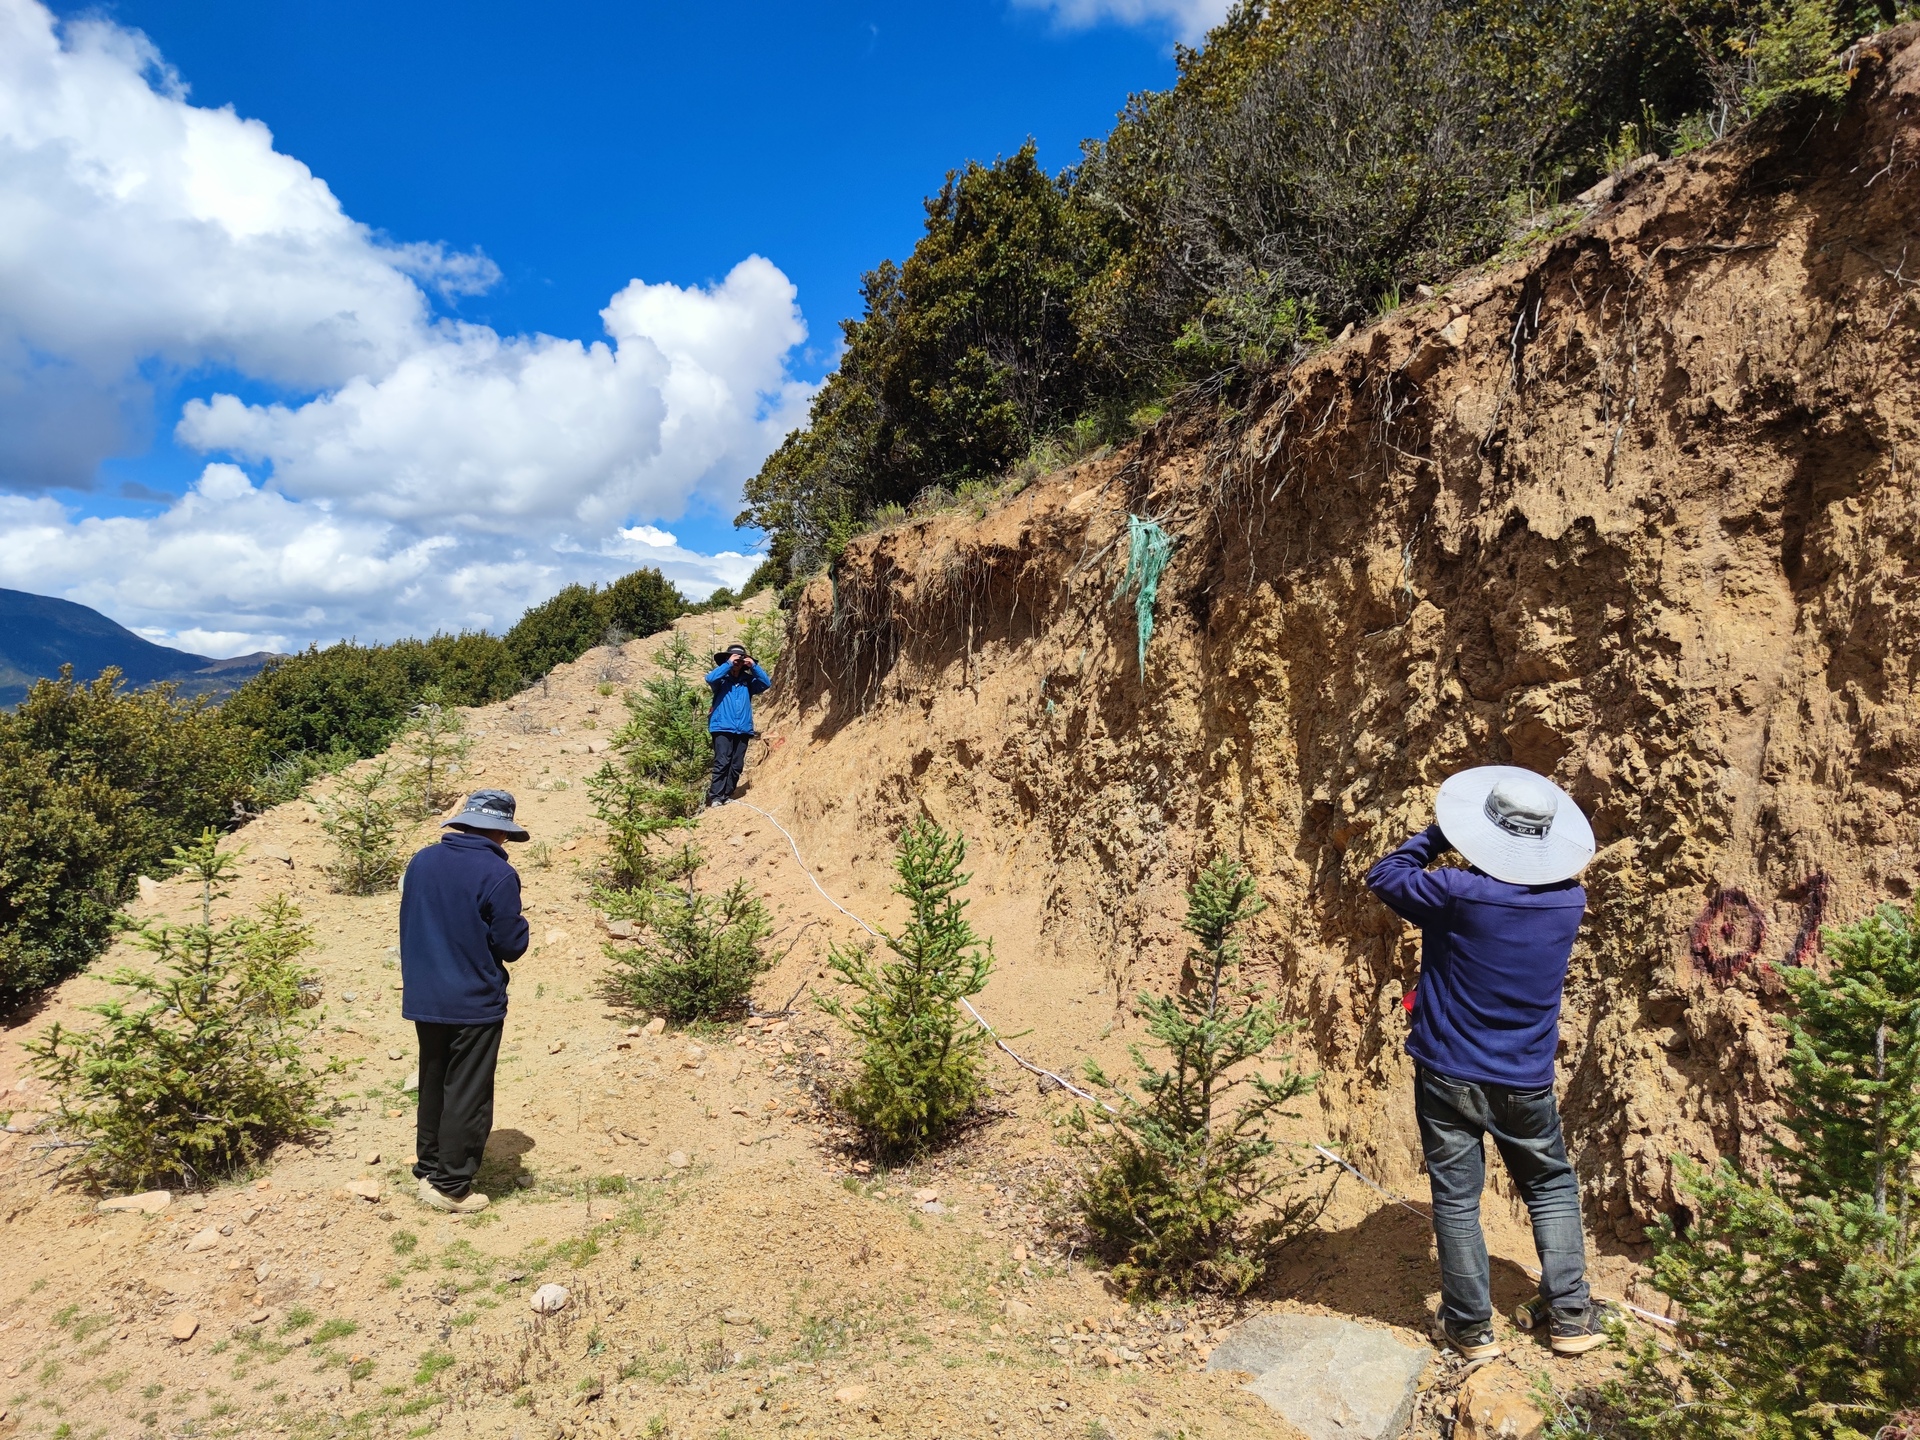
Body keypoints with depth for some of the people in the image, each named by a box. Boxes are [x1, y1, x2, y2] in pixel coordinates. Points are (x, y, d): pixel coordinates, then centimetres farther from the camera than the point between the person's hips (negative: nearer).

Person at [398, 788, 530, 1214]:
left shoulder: (422, 861, 1)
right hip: (475, 1003, -6)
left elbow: (408, 927, 11)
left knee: (432, 1085, 20)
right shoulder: (497, 874, -18)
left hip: (423, 999, 6)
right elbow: (511, 946, -13)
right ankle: (452, 1185, 11)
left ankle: (429, 1167, 30)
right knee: (467, 1095, 5)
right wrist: (519, 922, 6)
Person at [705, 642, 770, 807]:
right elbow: (710, 679, -17)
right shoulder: (721, 679, 4)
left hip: (743, 729, 4)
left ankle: (727, 795, 11)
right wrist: (728, 664, -15)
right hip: (723, 727, -4)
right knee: (722, 763, -13)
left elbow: (766, 683, 1)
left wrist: (753, 666, -8)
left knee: (737, 765, 3)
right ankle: (715, 796, -12)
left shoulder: (748, 680, 13)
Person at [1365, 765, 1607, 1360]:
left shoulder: (1456, 893, -21)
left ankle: (1471, 1326, 20)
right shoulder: (1569, 900, -8)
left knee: (1456, 1199, 9)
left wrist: (1436, 835, 1)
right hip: (1526, 1082, 3)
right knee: (1552, 1188, 24)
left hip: (1449, 1075, -3)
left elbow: (1383, 876, -5)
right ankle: (1570, 1315, 28)